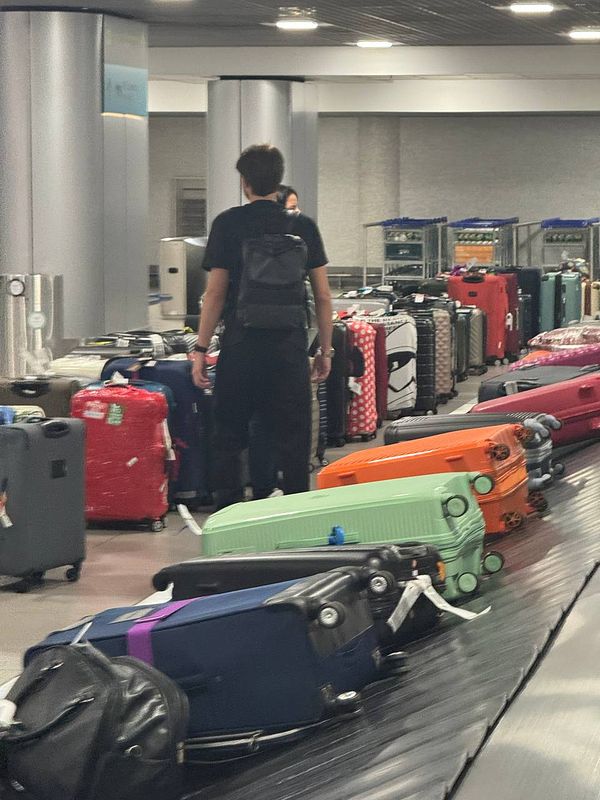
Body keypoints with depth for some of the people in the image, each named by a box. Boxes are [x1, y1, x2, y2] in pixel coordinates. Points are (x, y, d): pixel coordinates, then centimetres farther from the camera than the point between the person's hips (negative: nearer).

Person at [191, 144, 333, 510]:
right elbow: (323, 295, 5)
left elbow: (215, 292, -3)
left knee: (230, 437, 9)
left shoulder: (229, 224, -1)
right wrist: (325, 349, 12)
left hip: (242, 343, -1)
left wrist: (201, 349, 1)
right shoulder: (303, 227, 6)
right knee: (293, 438, 5)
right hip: (291, 345, 1)